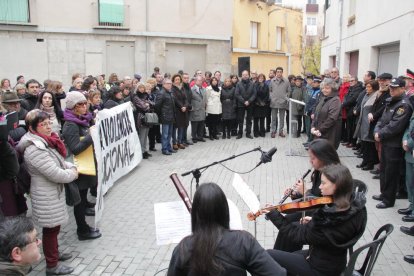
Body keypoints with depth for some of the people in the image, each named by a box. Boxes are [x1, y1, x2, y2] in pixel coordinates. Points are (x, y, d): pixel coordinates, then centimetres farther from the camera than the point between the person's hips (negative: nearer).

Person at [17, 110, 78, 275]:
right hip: (47, 196, -9)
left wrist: (71, 167, -1)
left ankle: (54, 253, 41)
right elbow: (55, 174, -28)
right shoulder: (35, 148, -27)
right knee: (51, 228, 4)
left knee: (54, 226, 23)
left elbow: (58, 161, 18)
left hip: (53, 191, 9)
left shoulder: (45, 140, 5)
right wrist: (72, 174, -11)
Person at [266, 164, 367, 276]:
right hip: (335, 262, 8)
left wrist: (273, 214, -15)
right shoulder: (356, 205, -9)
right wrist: (313, 222, -4)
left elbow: (298, 235, -21)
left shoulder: (329, 215, -34)